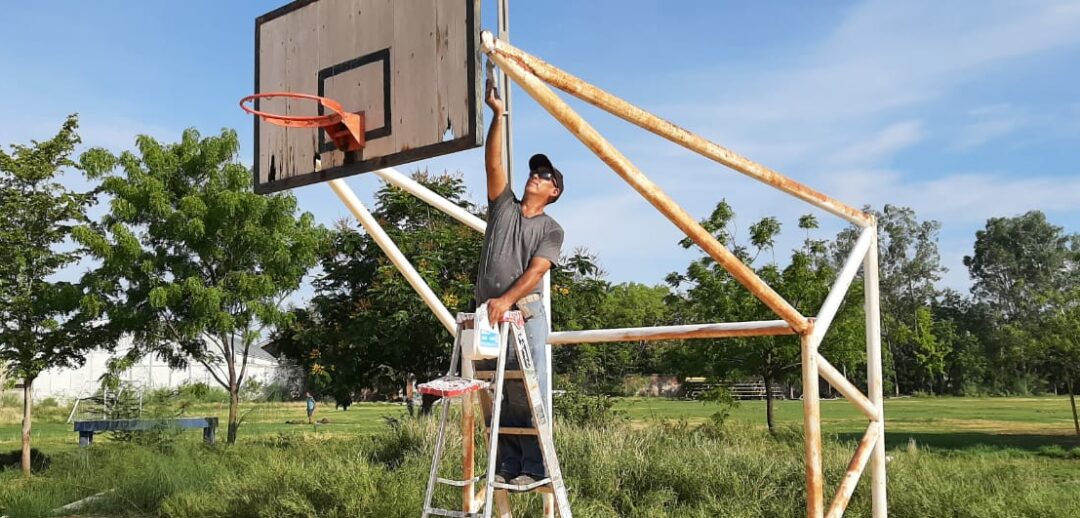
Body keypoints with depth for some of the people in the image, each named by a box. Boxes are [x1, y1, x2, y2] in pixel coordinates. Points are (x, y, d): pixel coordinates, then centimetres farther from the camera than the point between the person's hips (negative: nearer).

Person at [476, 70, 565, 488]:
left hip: (525, 313, -4)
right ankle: (506, 465, 12)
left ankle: (534, 467, -2)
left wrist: (507, 299, -26)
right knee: (496, 395, 4)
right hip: (488, 313, 4)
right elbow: (493, 164, 5)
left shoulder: (551, 229, 4)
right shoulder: (504, 207, 15)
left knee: (528, 392, -9)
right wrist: (498, 114, -1)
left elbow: (536, 269, -11)